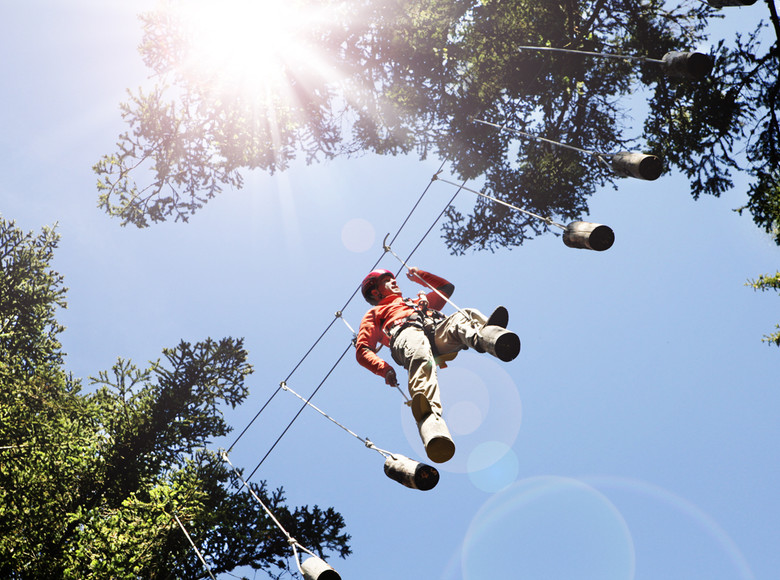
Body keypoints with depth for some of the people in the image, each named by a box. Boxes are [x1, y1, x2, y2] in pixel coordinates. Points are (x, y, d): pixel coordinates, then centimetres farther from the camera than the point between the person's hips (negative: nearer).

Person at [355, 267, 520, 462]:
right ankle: (430, 417, -71)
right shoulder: (374, 314, 35)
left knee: (464, 316, -31)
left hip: (439, 331, 4)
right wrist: (384, 368, -2)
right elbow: (362, 350, 18)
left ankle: (489, 338, -68)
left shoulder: (419, 300, 50)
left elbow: (447, 287, 61)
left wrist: (421, 276, 51)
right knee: (421, 358, -42)